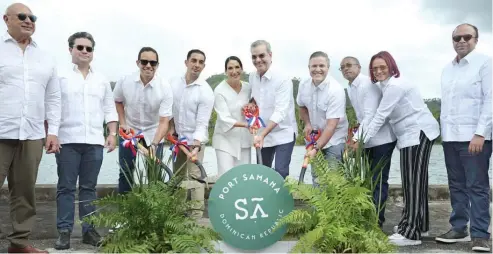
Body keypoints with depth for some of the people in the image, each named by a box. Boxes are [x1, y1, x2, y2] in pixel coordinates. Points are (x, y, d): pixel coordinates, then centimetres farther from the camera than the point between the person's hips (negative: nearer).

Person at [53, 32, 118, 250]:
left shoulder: (102, 80, 16)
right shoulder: (60, 77, 5)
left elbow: (109, 109, 16)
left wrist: (112, 134, 6)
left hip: (95, 141, 3)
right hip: (67, 140, -3)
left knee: (89, 188, 7)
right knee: (66, 188, 1)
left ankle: (88, 230, 13)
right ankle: (64, 231, 7)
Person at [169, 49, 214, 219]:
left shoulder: (206, 92, -18)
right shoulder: (173, 82, -3)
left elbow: (202, 124, -22)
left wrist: (196, 145, -33)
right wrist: (171, 128, 2)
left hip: (195, 139, -5)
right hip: (177, 137, 6)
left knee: (195, 176, -9)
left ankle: (197, 215, -4)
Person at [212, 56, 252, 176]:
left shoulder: (248, 87, 0)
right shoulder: (220, 90, -14)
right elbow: (224, 119, -20)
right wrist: (245, 124, -32)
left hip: (244, 139, 5)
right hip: (226, 139, -4)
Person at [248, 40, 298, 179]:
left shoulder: (283, 80, -20)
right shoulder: (252, 77, 0)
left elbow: (280, 112, -28)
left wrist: (262, 134, -36)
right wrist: (252, 103, -3)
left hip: (283, 134, -6)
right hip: (262, 134, 6)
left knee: (280, 173, -13)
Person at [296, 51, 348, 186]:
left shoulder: (335, 90, -26)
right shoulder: (303, 85, -7)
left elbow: (331, 126, -29)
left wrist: (316, 149, -33)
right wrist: (307, 123, -3)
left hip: (334, 139, -6)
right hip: (315, 137, 6)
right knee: (316, 175, 13)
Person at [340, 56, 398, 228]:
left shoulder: (368, 85, -18)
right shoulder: (350, 89, 10)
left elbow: (370, 116, -25)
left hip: (382, 139, -9)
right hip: (367, 140, 9)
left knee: (378, 181, -5)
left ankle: (377, 221, 0)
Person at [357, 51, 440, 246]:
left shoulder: (395, 85, -16)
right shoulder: (385, 85, 15)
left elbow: (380, 117, -19)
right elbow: (381, 116, 12)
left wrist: (361, 141, -17)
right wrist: (360, 136, 5)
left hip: (418, 133, -10)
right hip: (412, 134, 10)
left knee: (413, 180, -10)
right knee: (414, 179, 14)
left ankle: (410, 233, -7)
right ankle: (418, 223, 24)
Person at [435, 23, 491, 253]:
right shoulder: (447, 69, 16)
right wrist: (443, 131, 10)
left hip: (474, 137, -6)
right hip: (450, 137, 7)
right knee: (457, 186, 11)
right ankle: (459, 228, 19)